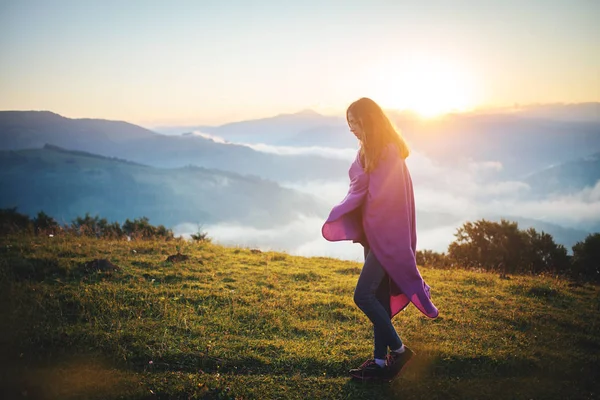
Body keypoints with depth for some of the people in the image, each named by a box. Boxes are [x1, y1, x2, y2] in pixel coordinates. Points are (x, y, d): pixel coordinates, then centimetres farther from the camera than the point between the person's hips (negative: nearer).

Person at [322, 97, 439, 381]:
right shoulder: (367, 152, 12)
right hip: (373, 233, 9)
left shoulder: (389, 152, -15)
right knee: (378, 298, 10)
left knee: (363, 295, -12)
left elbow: (390, 197, -19)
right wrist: (341, 215, -1)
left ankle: (398, 350, 3)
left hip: (387, 234, -9)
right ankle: (380, 361, 17)